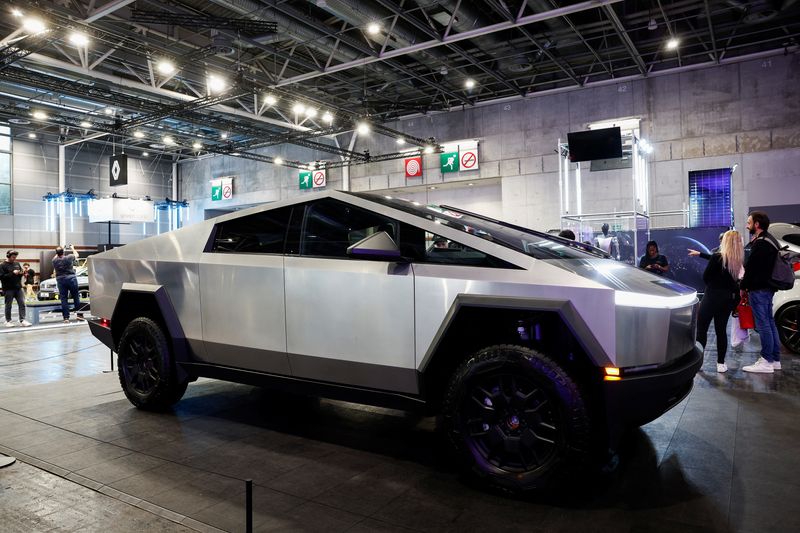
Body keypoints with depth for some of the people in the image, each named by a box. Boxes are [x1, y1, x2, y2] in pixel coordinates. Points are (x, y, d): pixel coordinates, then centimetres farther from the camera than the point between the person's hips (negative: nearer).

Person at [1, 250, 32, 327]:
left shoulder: (17, 264, 12)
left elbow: (21, 271, 23)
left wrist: (21, 273, 0)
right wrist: (12, 273, -19)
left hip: (18, 288, 5)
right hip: (8, 289, -5)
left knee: (22, 304, -2)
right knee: (8, 305, 5)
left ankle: (22, 320, -2)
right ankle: (8, 321, 14)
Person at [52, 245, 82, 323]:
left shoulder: (54, 260, -3)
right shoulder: (69, 257, -9)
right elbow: (76, 255, 13)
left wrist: (58, 252, 35)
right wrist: (72, 249, 30)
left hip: (60, 280, 2)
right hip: (71, 278, -2)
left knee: (63, 299, 4)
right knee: (76, 297, 8)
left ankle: (66, 317, 3)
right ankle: (79, 314, 7)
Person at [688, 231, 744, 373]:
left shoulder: (718, 257, -16)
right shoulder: (737, 259, 4)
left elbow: (705, 277, -9)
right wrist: (699, 254, 34)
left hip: (712, 296, -6)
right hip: (728, 297, 6)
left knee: (701, 328, 4)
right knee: (721, 330, 12)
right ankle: (721, 363, 13)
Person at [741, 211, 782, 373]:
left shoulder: (760, 243, -17)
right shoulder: (770, 240, 16)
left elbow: (751, 268, -18)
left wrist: (743, 287, -8)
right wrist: (748, 286, 15)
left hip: (759, 289, -10)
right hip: (768, 287, 10)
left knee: (763, 324, -7)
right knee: (769, 322, 13)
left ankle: (766, 362, -3)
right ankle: (775, 359, 19)